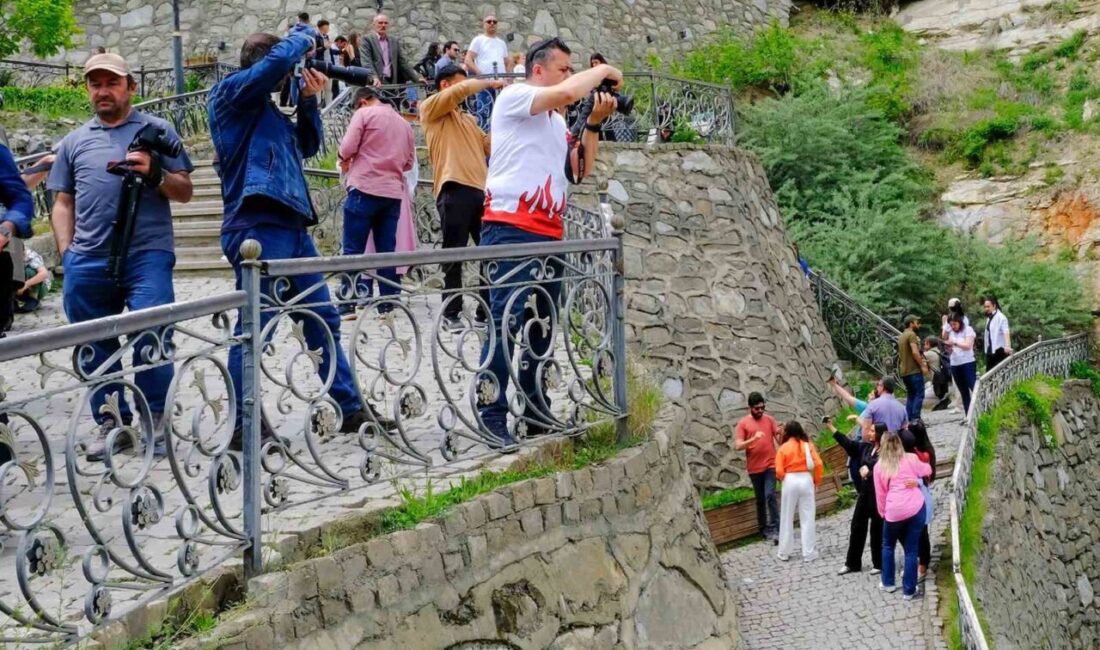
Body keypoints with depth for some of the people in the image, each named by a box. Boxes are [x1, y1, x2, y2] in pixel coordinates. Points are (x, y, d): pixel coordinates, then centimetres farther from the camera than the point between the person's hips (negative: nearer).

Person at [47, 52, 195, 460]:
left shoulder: (156, 131, 9)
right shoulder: (74, 142, 17)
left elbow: (185, 192, 7)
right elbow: (63, 202, 20)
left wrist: (153, 174, -12)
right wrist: (67, 253, 7)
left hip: (147, 256, -4)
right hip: (88, 262, 4)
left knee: (150, 336, -13)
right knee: (95, 347, 6)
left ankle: (157, 420, 2)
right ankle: (111, 423, 17)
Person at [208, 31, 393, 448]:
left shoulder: (267, 109, 23)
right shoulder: (230, 93, -4)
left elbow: (307, 145, 29)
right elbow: (278, 59, -18)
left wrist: (309, 100, 16)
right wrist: (304, 39, 1)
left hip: (291, 226, 10)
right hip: (257, 226, -10)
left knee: (323, 319, 13)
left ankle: (351, 410, 22)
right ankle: (242, 428, 0)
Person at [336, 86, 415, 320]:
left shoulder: (364, 114, 0)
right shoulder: (404, 123, 19)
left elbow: (347, 148, -8)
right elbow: (408, 162, 17)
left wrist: (344, 160, 11)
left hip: (365, 189, -5)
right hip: (393, 193, 5)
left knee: (353, 249, -3)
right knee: (386, 250, 8)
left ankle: (348, 305, -6)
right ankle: (388, 305, 7)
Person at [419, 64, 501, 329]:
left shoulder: (469, 119, 28)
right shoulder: (430, 108, 7)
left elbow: (490, 146, 20)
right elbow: (461, 90, -8)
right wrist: (491, 83, 4)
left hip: (481, 190, 7)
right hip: (454, 190, -7)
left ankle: (488, 311, 11)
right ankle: (451, 313, 3)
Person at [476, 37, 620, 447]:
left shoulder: (556, 121, 24)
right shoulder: (514, 97, -2)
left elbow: (580, 170, 18)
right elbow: (566, 92, -18)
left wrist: (595, 122, 9)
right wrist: (602, 70, -1)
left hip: (548, 233, 9)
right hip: (511, 228, -9)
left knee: (542, 325, 10)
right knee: (507, 322, -13)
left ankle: (534, 411, 18)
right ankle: (491, 418, -12)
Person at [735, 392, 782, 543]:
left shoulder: (769, 419, 5)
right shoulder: (742, 423, -1)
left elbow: (779, 441, 4)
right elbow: (738, 446, -9)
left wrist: (780, 434, -18)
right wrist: (754, 438, -22)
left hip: (770, 465, 0)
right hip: (754, 468, 0)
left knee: (770, 495, -14)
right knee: (760, 499, 10)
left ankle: (774, 529, -14)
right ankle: (763, 529, 23)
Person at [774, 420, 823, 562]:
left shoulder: (783, 448, -2)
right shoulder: (808, 445, 2)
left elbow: (779, 471, -7)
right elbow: (818, 464, -7)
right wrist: (817, 480, 7)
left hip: (790, 481, -1)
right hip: (806, 480, 1)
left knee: (787, 518, 10)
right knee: (807, 519, 5)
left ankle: (784, 553, 16)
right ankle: (809, 553, 4)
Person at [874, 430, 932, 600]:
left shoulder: (879, 467, 5)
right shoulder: (911, 459, 6)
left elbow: (880, 494, 8)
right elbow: (927, 471, 25)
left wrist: (882, 513, 22)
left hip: (894, 512, 0)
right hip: (916, 508, 0)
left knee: (888, 546, 23)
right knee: (911, 550, 6)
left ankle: (888, 583, 30)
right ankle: (909, 590, 7)